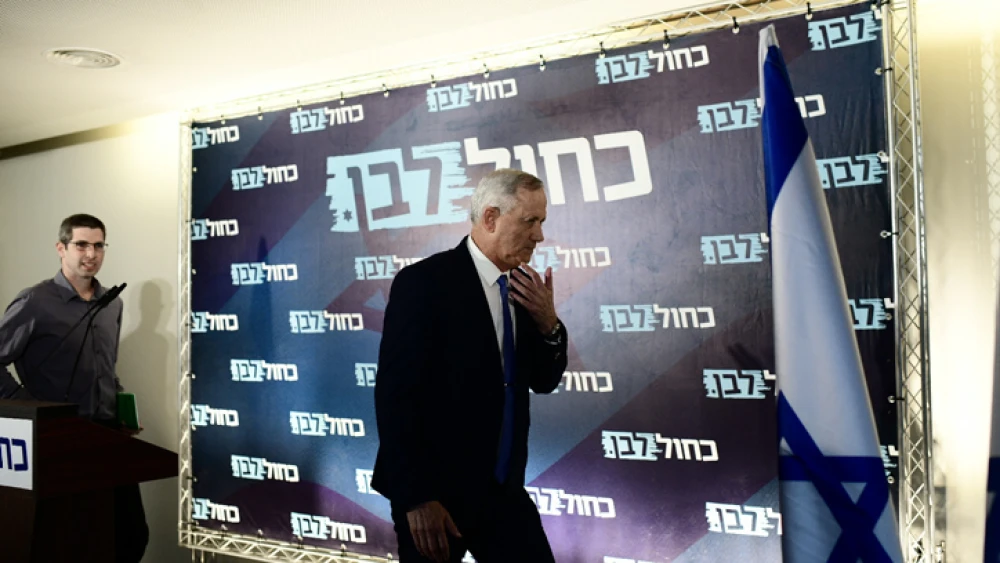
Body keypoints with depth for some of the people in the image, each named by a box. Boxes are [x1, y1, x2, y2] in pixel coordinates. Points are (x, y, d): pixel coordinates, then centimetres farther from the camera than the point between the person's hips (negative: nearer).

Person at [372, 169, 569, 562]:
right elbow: (395, 395, -17)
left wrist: (548, 323, -8)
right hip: (434, 491, -5)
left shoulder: (522, 286, 4)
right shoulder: (423, 282, -15)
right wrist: (415, 498, -19)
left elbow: (543, 381, 10)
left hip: (503, 488, 6)